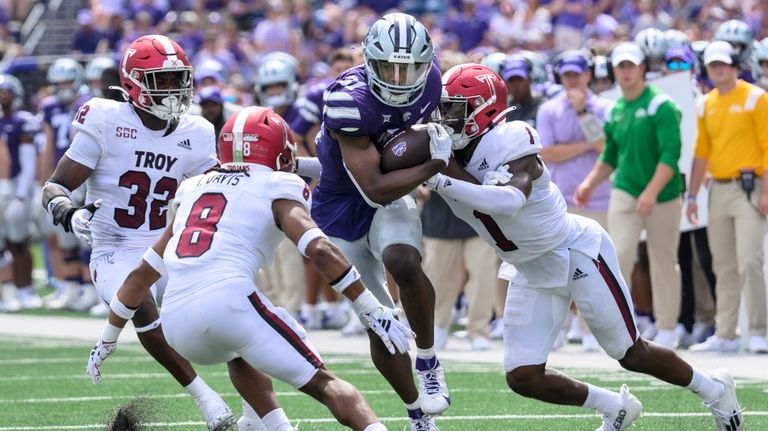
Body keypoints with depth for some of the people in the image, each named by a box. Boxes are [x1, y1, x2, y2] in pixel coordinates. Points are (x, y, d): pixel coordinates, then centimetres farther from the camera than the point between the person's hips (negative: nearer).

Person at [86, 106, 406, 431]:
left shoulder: (192, 190, 28)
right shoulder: (277, 189, 11)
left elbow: (143, 273, 32)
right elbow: (319, 250, -6)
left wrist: (108, 338, 40)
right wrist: (374, 312, -5)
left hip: (177, 325, 6)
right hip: (228, 301, -6)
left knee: (241, 355, 37)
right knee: (324, 385, -3)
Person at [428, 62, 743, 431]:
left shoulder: (510, 141, -28)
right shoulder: (453, 155, -6)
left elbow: (511, 200, -47)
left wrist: (446, 183, -52)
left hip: (576, 254, -7)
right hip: (532, 272, 7)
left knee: (631, 354, 6)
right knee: (522, 378, 1)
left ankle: (713, 390, 32)